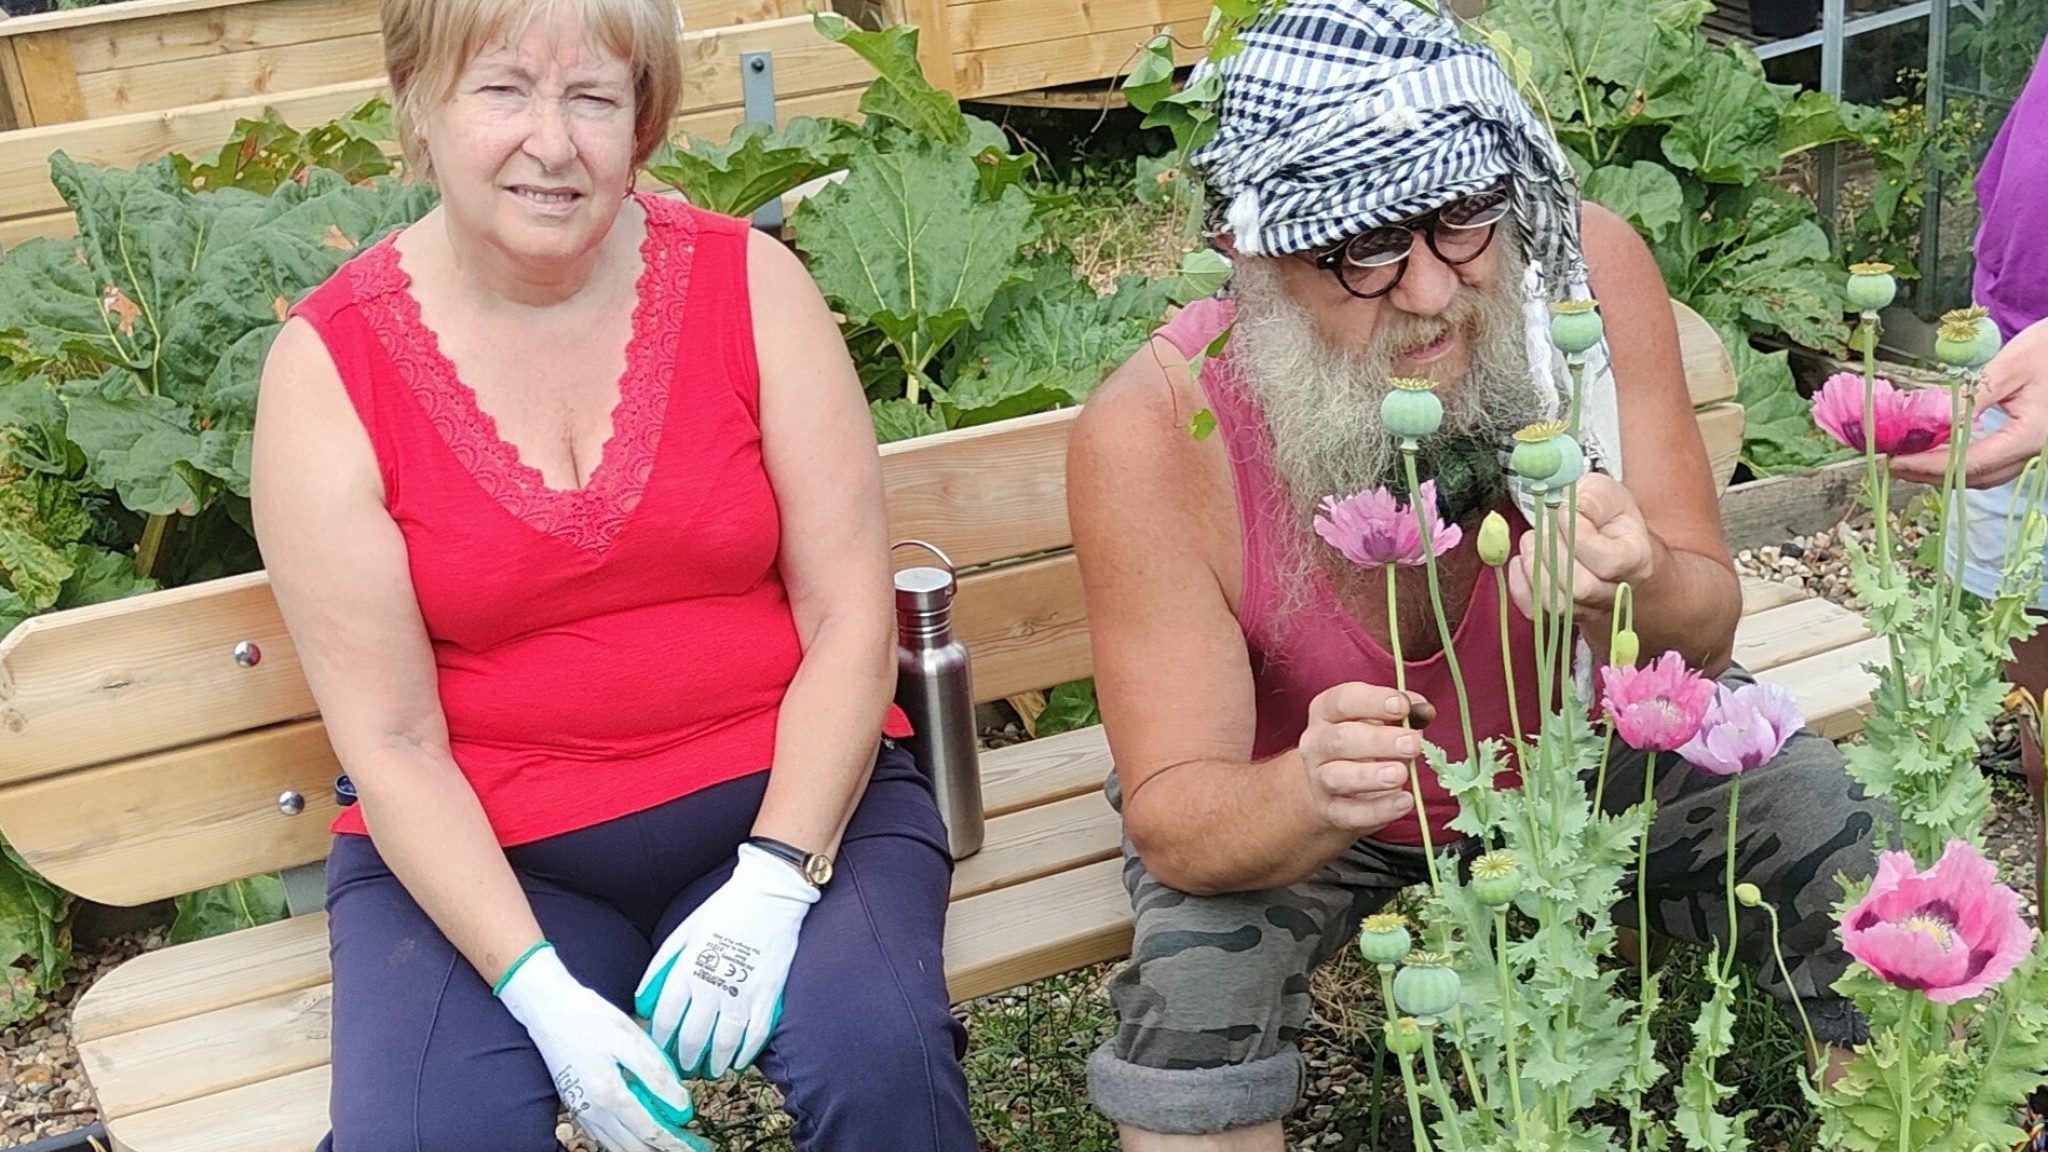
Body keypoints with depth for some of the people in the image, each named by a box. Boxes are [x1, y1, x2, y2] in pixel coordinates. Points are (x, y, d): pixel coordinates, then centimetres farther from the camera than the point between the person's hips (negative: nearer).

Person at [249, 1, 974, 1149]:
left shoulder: (748, 281, -5)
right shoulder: (330, 365, -7)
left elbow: (850, 622, -5)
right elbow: (392, 742, -8)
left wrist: (771, 886, -17)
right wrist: (543, 994, -18)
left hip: (782, 794, 0)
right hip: (481, 845, 0)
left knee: (880, 1053, -27)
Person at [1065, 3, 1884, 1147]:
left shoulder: (1590, 268, -25)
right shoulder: (1151, 438, -31)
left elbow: (1705, 635, -17)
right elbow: (1171, 822, -26)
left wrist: (1638, 589, -42)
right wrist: (1309, 793, -50)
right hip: (1277, 796, -2)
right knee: (1195, 987, -30)